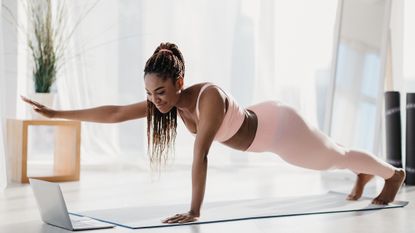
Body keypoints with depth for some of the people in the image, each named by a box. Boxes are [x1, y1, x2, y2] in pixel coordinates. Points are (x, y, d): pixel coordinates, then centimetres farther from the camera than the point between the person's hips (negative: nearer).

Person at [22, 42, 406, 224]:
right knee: (328, 157, 33)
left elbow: (201, 155, -45)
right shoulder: (166, 102, -21)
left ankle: (394, 174, 47)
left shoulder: (209, 96, -43)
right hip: (259, 125, 7)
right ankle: (363, 177, 62)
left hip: (278, 125, -7)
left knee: (334, 156, 19)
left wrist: (194, 211, -45)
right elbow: (115, 113, -22)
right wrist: (56, 113, -25)